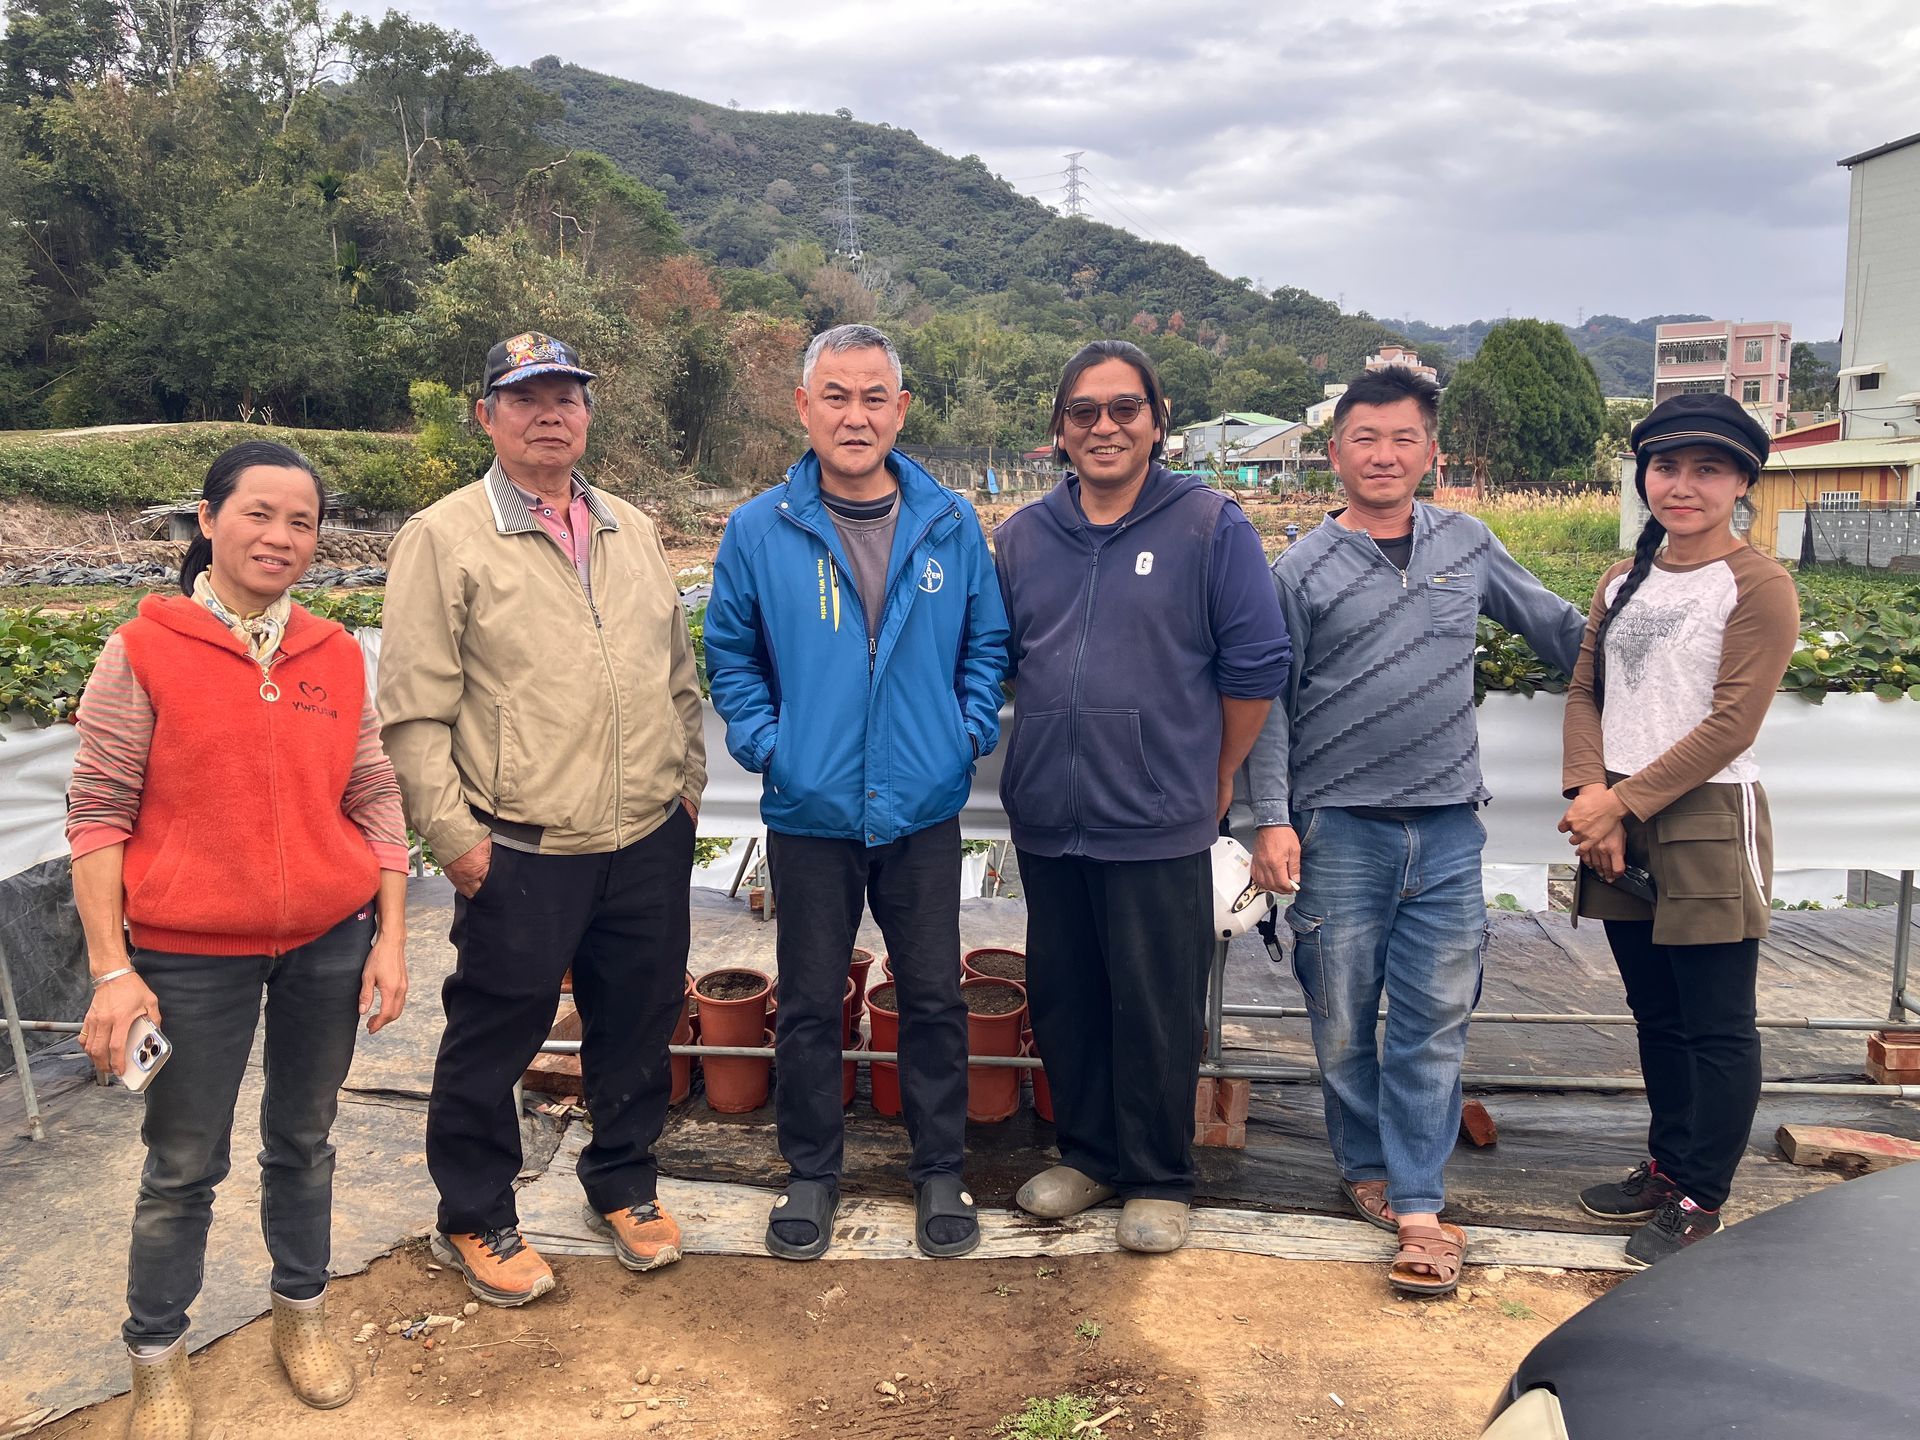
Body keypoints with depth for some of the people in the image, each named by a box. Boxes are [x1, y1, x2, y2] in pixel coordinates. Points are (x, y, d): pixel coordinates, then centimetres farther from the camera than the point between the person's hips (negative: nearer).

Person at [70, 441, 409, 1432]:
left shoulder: (336, 655, 3)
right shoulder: (143, 651, -7)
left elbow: (374, 800, 6)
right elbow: (98, 813, -6)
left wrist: (391, 937, 2)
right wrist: (111, 969, -10)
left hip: (327, 942, 3)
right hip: (191, 956, -3)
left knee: (302, 1139, 18)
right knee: (183, 1167, 9)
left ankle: (302, 1311, 39)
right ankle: (156, 1355, 30)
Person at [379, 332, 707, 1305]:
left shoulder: (632, 532, 12)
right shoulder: (444, 539, -5)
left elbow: (678, 671, 17)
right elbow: (414, 709, -8)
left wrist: (687, 781, 13)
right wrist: (452, 833, -11)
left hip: (649, 839, 5)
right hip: (521, 851, -5)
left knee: (638, 1022, 17)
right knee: (493, 1040, 9)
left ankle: (623, 1185, 38)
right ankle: (474, 1221, 30)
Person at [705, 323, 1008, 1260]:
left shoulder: (950, 525, 1)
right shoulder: (758, 531, -2)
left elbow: (987, 643, 10)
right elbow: (730, 655, 8)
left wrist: (971, 732, -2)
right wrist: (763, 744, -4)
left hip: (925, 808, 1)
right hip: (809, 811, 0)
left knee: (934, 997, 11)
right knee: (809, 1004, 11)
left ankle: (939, 1171, 30)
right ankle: (811, 1173, 30)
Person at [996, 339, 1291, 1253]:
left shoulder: (1210, 526, -5)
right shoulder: (1023, 535, 8)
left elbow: (1257, 665, -3)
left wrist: (1212, 779, 3)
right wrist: (1041, 765, 13)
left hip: (1159, 828, -4)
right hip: (1046, 821, 5)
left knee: (1156, 1013, 5)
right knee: (1062, 1000, 15)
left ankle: (1158, 1181, 23)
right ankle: (1087, 1154, 34)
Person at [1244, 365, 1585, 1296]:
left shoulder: (1467, 545, 8)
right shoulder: (1304, 569, -1)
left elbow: (1553, 626, 21)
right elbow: (1268, 703, -1)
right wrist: (1273, 819, -7)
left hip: (1448, 825, 2)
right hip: (1340, 826, -2)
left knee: (1435, 1018, 2)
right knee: (1343, 1018, 8)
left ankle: (1417, 1202, 10)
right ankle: (1366, 1166, 28)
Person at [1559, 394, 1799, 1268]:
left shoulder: (1757, 587, -8)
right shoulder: (1623, 582, 13)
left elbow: (1731, 724, -14)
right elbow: (1585, 693, 10)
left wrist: (1624, 804, -15)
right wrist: (1590, 793, -7)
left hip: (1707, 822, -6)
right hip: (1617, 824, 7)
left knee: (1716, 1025, 3)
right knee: (1655, 1013, 18)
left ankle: (1700, 1200, 15)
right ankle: (1668, 1165, 33)